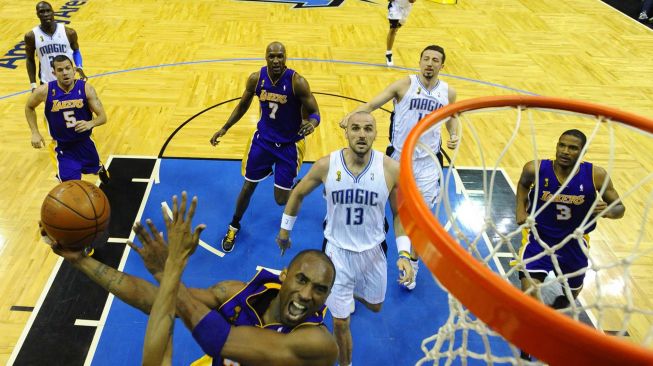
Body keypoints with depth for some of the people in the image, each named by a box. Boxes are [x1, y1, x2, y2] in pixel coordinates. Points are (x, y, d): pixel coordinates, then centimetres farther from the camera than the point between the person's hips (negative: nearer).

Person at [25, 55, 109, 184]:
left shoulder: (86, 88, -16)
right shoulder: (45, 91, -16)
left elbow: (103, 117, -15)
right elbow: (29, 107, 5)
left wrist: (90, 123, -37)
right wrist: (35, 133, -4)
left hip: (85, 143, 2)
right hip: (63, 148, -2)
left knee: (96, 169, 30)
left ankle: (101, 169, 69)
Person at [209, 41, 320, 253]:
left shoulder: (297, 82, -24)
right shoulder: (256, 78, -12)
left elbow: (314, 113, -18)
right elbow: (243, 104, 6)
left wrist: (312, 123, -42)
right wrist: (225, 128, 1)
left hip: (290, 143, -3)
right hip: (263, 138, 3)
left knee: (281, 199, -1)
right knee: (248, 186, 10)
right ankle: (234, 227, 35)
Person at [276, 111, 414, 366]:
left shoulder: (391, 169, -17)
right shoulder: (326, 165, -17)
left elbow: (399, 213, -4)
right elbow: (298, 194, 1)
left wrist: (404, 253, -14)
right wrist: (285, 228, 10)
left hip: (373, 250, 2)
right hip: (337, 251, -2)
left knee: (374, 306, 27)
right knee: (340, 322, 5)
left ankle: (350, 292, 63)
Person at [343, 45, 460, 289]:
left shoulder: (448, 93, 1)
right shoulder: (404, 85, -9)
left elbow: (452, 116, 20)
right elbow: (372, 104, -17)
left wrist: (454, 135, -1)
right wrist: (352, 115, -36)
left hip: (427, 164, 2)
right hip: (399, 158, -2)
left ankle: (412, 264, 29)